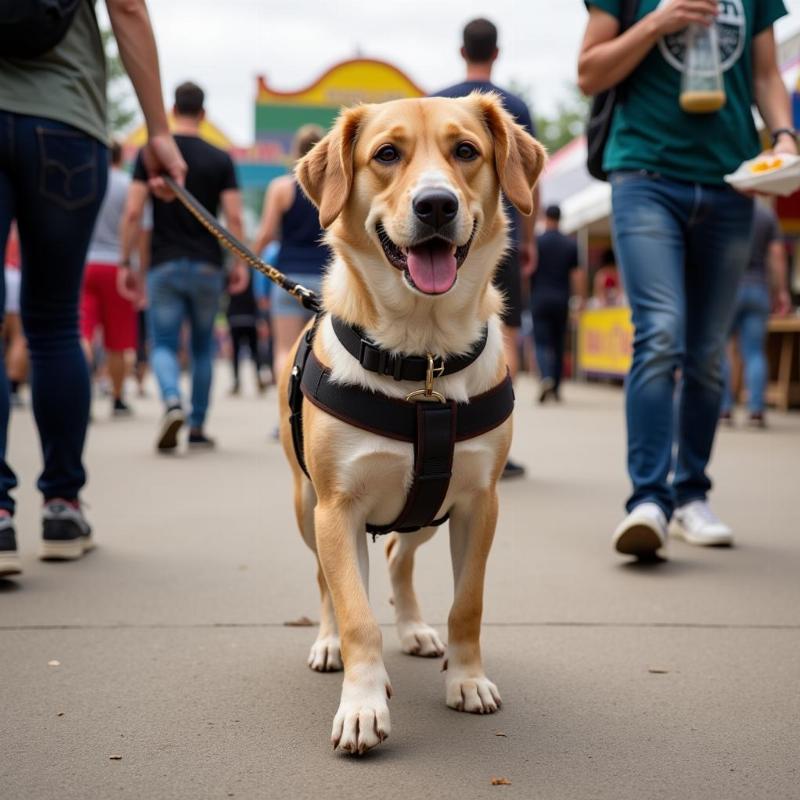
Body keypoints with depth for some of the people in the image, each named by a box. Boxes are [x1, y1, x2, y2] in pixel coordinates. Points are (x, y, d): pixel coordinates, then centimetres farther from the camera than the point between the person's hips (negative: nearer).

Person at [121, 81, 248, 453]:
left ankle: (172, 403, -25)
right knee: (203, 347, 13)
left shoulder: (150, 153, 1)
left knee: (163, 345, 3)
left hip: (164, 265, -1)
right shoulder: (220, 159, 1)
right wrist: (240, 263, 5)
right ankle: (198, 428, 16)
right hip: (207, 266, 1)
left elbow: (133, 213, -5)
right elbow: (234, 217, -5)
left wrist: (127, 262, 1)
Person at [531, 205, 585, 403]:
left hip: (540, 299, -2)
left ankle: (546, 378, -28)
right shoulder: (571, 244, 4)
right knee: (559, 344, 11)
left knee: (542, 343, -4)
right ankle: (556, 388, 15)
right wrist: (580, 301, 5)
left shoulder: (536, 242, -3)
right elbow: (577, 274, 1)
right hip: (561, 300, 3)